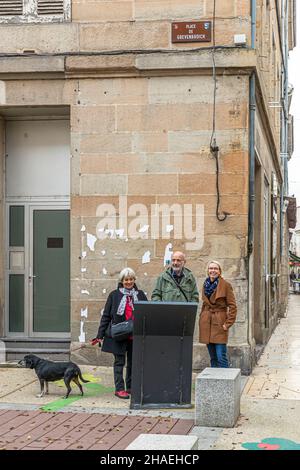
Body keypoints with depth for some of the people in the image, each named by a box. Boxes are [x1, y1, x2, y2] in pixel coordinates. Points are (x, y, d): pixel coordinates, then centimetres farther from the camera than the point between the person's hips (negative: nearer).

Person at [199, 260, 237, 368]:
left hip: (219, 324, -5)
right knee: (213, 358, 9)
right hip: (206, 324, 5)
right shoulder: (206, 285, 12)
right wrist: (201, 320, 15)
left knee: (221, 357, -10)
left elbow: (232, 306, -6)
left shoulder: (225, 285, -5)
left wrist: (228, 323, -11)